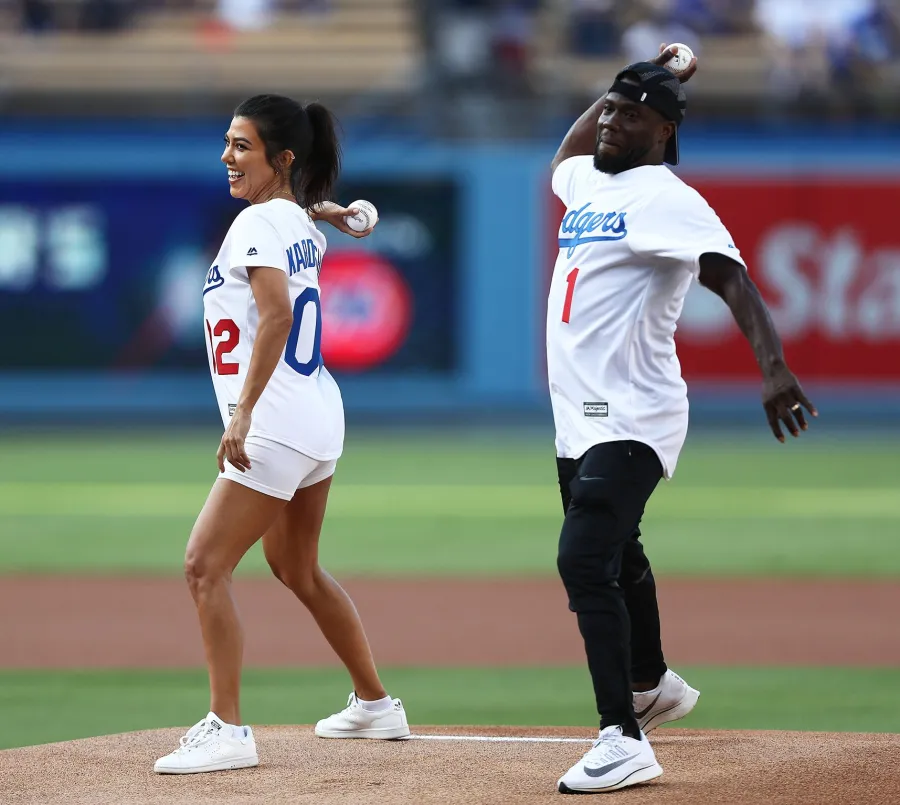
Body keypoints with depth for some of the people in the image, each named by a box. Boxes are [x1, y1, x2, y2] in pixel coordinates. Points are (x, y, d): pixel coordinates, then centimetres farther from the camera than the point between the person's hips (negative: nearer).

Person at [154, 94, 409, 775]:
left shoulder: (258, 222, -14)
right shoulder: (304, 224, 12)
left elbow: (276, 315, -28)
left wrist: (244, 412, -32)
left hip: (275, 423, -10)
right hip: (319, 419, 10)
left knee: (204, 566, -11)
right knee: (298, 569, 24)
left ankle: (227, 730, -15)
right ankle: (376, 706, 34)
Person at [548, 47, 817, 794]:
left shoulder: (667, 199, -13)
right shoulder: (588, 181, 13)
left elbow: (733, 279, -27)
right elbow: (566, 153, 40)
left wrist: (774, 365, -43)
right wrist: (623, 82, 29)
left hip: (631, 419, -9)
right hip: (579, 420, 9)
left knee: (584, 559, -24)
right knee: (614, 557, 25)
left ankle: (625, 741, -28)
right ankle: (653, 686, 48)